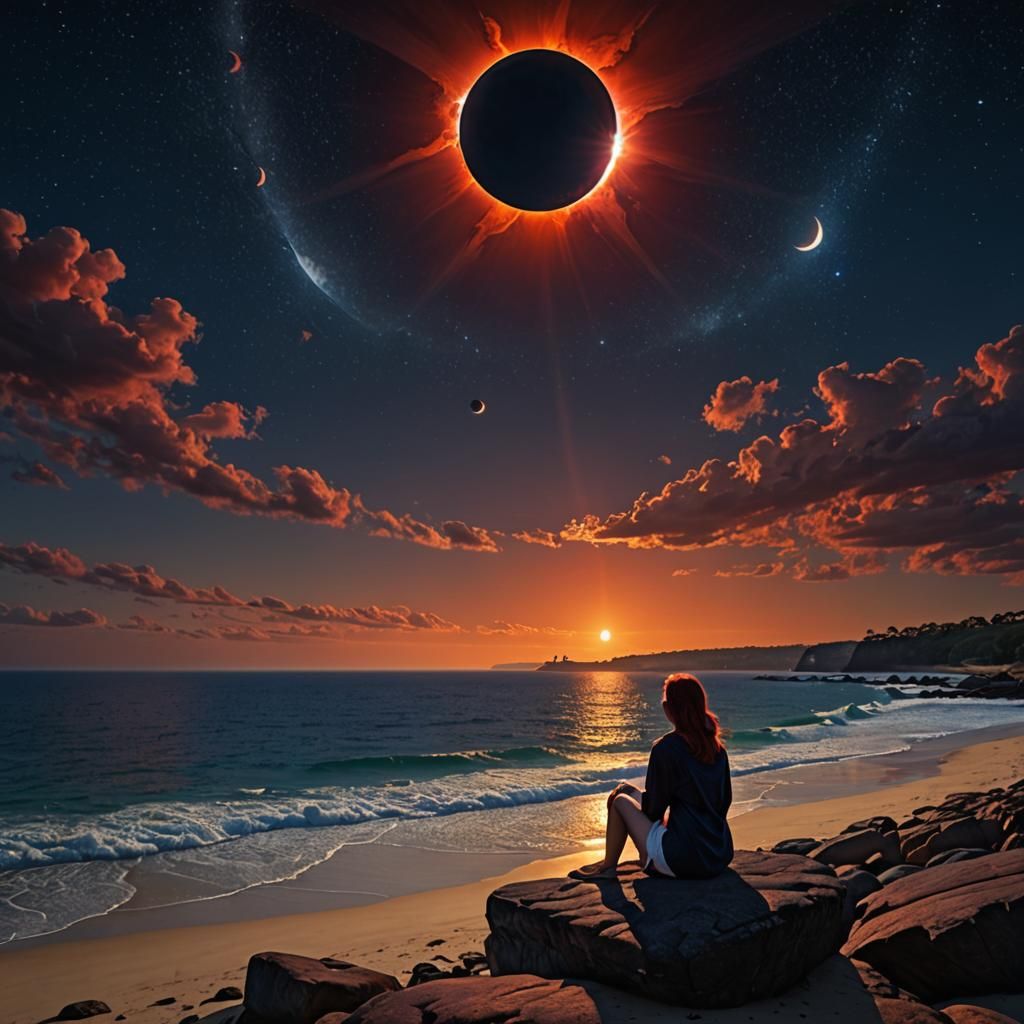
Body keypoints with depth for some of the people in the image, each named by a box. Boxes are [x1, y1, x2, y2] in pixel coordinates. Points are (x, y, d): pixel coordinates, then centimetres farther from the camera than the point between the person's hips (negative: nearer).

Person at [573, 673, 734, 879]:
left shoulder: (666, 748, -15)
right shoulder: (717, 748, 4)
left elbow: (653, 809, -8)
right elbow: (725, 801, 14)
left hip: (684, 862, -7)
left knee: (620, 799, 8)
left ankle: (607, 866, 18)